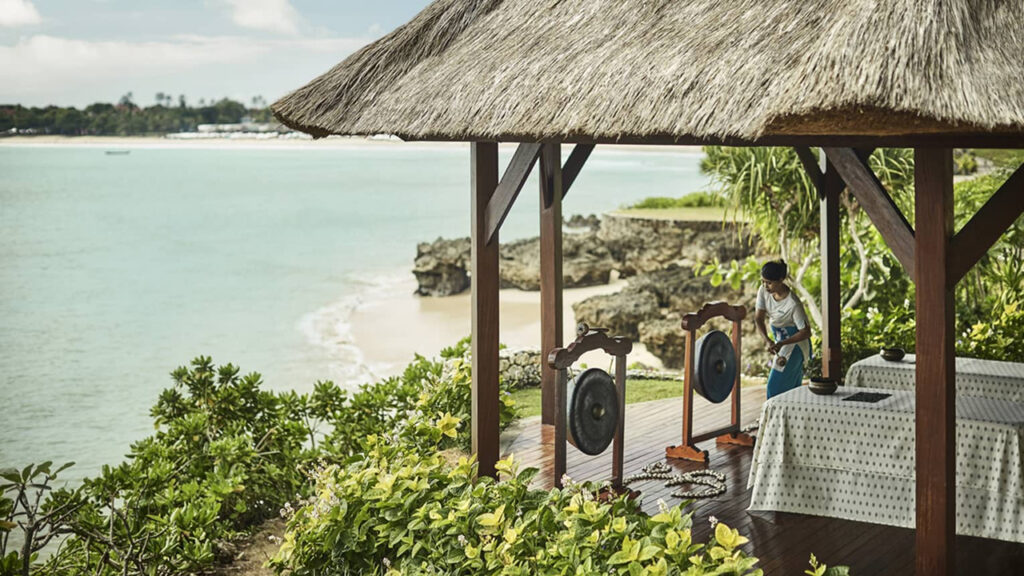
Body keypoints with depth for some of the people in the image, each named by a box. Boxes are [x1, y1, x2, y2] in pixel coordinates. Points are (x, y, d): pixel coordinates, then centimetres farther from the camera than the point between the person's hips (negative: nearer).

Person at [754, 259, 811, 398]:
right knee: (791, 386, 16)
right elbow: (759, 318, -12)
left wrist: (781, 344, -30)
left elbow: (806, 332, -23)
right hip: (780, 341, 7)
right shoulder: (763, 291, -13)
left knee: (776, 386, -8)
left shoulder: (793, 303, -31)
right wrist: (768, 341, -27)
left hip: (795, 342, -7)